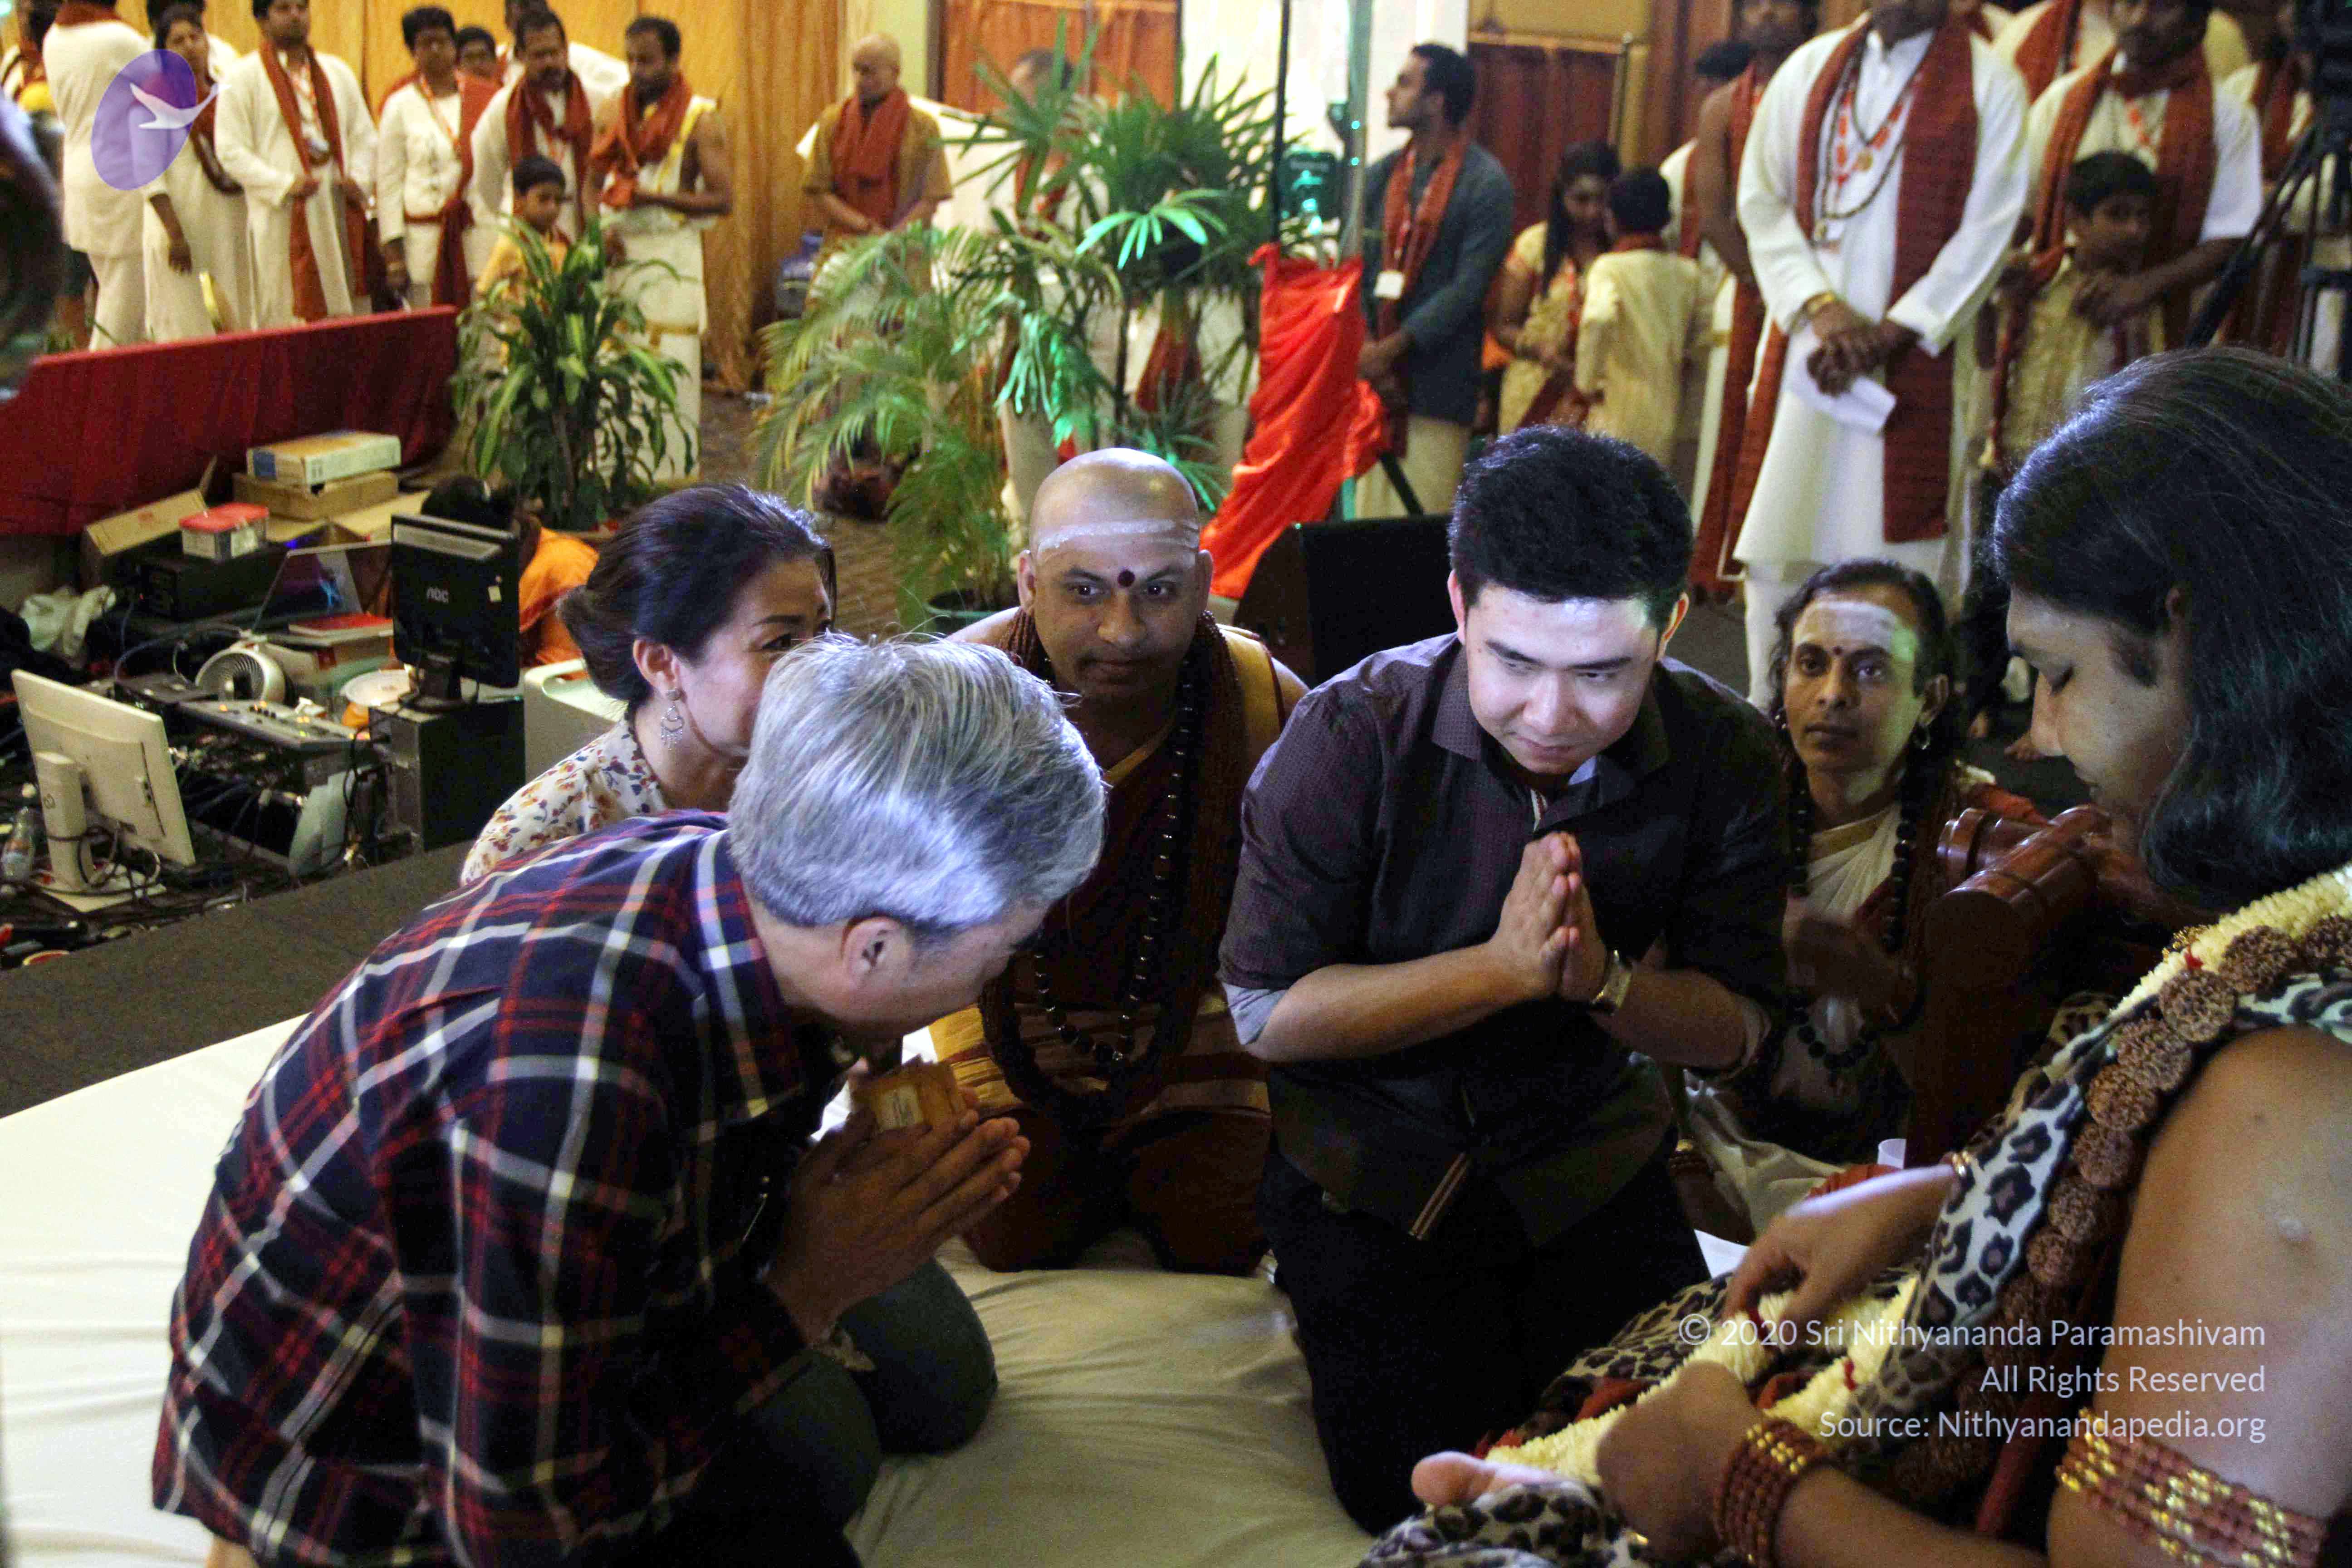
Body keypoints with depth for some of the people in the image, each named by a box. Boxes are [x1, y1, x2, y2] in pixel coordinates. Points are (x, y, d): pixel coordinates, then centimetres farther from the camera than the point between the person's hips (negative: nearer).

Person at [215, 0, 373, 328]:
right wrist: (285, 184, -17)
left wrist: (359, 179, -2)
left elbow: (365, 137, 17)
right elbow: (231, 151, -5)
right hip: (283, 218, -4)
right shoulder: (242, 77, 1)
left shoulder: (336, 72, 17)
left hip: (341, 214, 4)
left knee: (346, 313, 3)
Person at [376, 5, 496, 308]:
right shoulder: (400, 105, 5)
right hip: (424, 234, -1)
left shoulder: (488, 99, 8)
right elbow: (388, 181, 4)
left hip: (482, 231, 1)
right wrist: (393, 252, -2)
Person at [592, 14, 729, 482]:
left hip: (671, 256, -4)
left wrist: (655, 197, -19)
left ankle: (672, 476, 1)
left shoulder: (701, 120, -4)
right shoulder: (616, 112, 11)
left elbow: (723, 200, -9)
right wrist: (602, 227, -4)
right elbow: (595, 181, 16)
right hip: (617, 255, 4)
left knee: (670, 371, -6)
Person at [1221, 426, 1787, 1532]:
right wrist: (1503, 967, -29)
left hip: (1595, 1171, 3)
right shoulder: (1352, 735, -21)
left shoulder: (1724, 756, -12)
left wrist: (1602, 980, -29)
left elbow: (1734, 1031, -7)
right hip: (1377, 1176, -2)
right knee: (1419, 1490, -11)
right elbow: (1269, 1014, -19)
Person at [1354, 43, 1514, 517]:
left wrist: (1392, 348, -14)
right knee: (1370, 512, 5)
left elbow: (1468, 287, -10)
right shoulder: (1379, 177, 13)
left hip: (1437, 388, -5)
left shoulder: (1485, 183, -4)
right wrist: (1366, 352, -7)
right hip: (1373, 382, 5)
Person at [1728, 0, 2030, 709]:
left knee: (1902, 536, -3)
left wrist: (1888, 333, -11)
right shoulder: (1810, 69, 9)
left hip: (1916, 354, -3)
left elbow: (1987, 230, -4)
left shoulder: (1988, 84, 0)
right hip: (1807, 345, 3)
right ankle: (1767, 716, 14)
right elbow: (1761, 200, 5)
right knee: (1777, 540, 3)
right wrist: (1821, 304, -9)